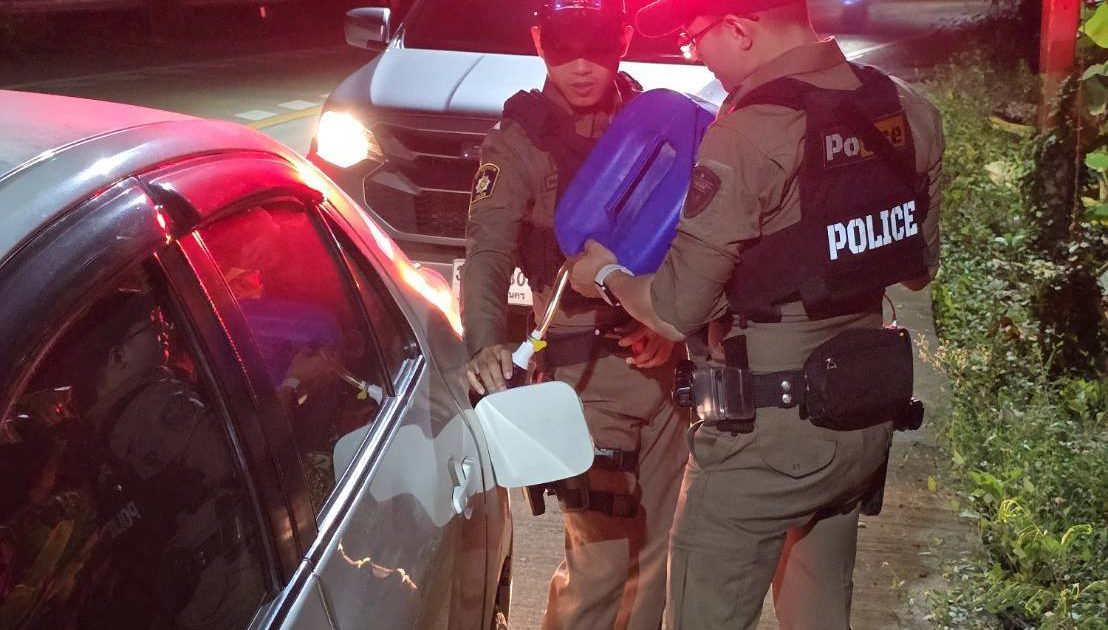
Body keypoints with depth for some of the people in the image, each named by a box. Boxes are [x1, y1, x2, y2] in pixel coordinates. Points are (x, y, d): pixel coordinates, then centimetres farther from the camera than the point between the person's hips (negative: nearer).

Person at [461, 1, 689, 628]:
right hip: (586, 371, -4)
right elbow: (487, 254, -16)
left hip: (665, 359, 4)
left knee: (660, 544, 12)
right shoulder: (520, 142, -5)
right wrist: (487, 342, -33)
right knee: (599, 559, -3)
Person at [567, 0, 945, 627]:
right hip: (868, 413, 8)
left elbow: (676, 312, -16)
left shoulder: (748, 136, -20)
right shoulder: (909, 112, 1)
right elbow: (920, 267, 12)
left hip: (770, 432, -7)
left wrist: (607, 274, 3)